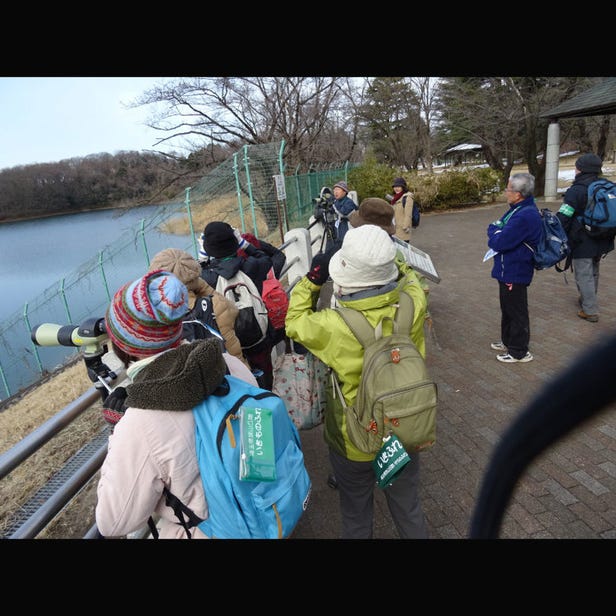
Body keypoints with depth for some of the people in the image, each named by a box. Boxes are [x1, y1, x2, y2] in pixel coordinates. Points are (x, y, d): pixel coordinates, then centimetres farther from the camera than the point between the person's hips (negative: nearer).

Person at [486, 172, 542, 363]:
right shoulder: (519, 209, 6)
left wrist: (493, 229, -8)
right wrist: (497, 230, -5)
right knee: (507, 308, 22)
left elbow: (499, 242, -26)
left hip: (515, 272, -10)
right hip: (508, 269, 10)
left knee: (516, 311, 4)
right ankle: (508, 341, 39)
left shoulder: (525, 216, -27)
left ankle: (519, 351, 19)